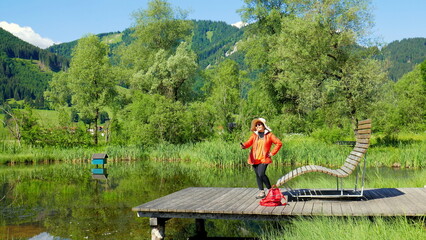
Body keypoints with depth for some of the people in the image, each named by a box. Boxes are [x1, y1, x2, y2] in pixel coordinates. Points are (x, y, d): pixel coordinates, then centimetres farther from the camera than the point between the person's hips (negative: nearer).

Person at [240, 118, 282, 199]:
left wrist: (272, 153, -2)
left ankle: (270, 189, 0)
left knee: (261, 174, -18)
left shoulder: (269, 135, 3)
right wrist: (244, 145, -28)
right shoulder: (254, 135, 10)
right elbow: (249, 142, -5)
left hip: (264, 159, -4)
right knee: (257, 175, 7)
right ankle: (261, 192, 17)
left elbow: (279, 143, 4)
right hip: (255, 159, 4)